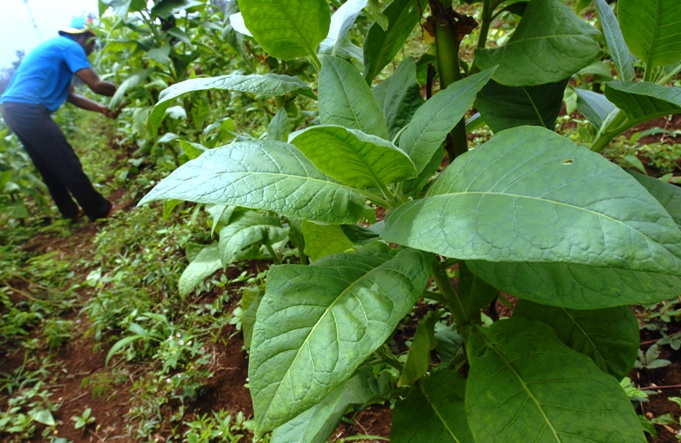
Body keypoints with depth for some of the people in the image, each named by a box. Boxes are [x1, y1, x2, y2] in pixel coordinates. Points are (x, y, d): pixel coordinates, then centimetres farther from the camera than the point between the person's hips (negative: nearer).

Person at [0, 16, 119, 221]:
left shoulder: (56, 47, 26)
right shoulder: (70, 47, -4)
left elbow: (69, 95, 24)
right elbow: (96, 85, -12)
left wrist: (101, 108, 17)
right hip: (28, 108, -10)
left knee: (49, 166, 15)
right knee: (67, 163, -5)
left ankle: (70, 212, 23)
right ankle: (99, 210, 1)